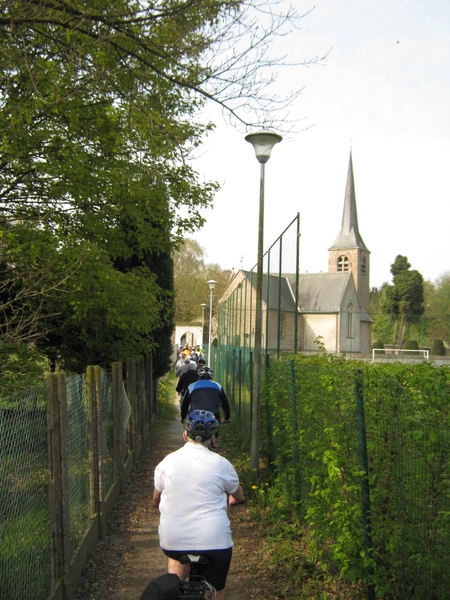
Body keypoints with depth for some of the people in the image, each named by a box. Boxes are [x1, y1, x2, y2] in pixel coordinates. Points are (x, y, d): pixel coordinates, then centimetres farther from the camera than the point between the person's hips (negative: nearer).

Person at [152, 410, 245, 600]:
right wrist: (230, 500, 38)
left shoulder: (168, 461, 1)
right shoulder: (221, 464, -3)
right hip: (214, 542, -1)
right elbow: (239, 497, 15)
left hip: (172, 542, 2)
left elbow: (155, 501, 15)